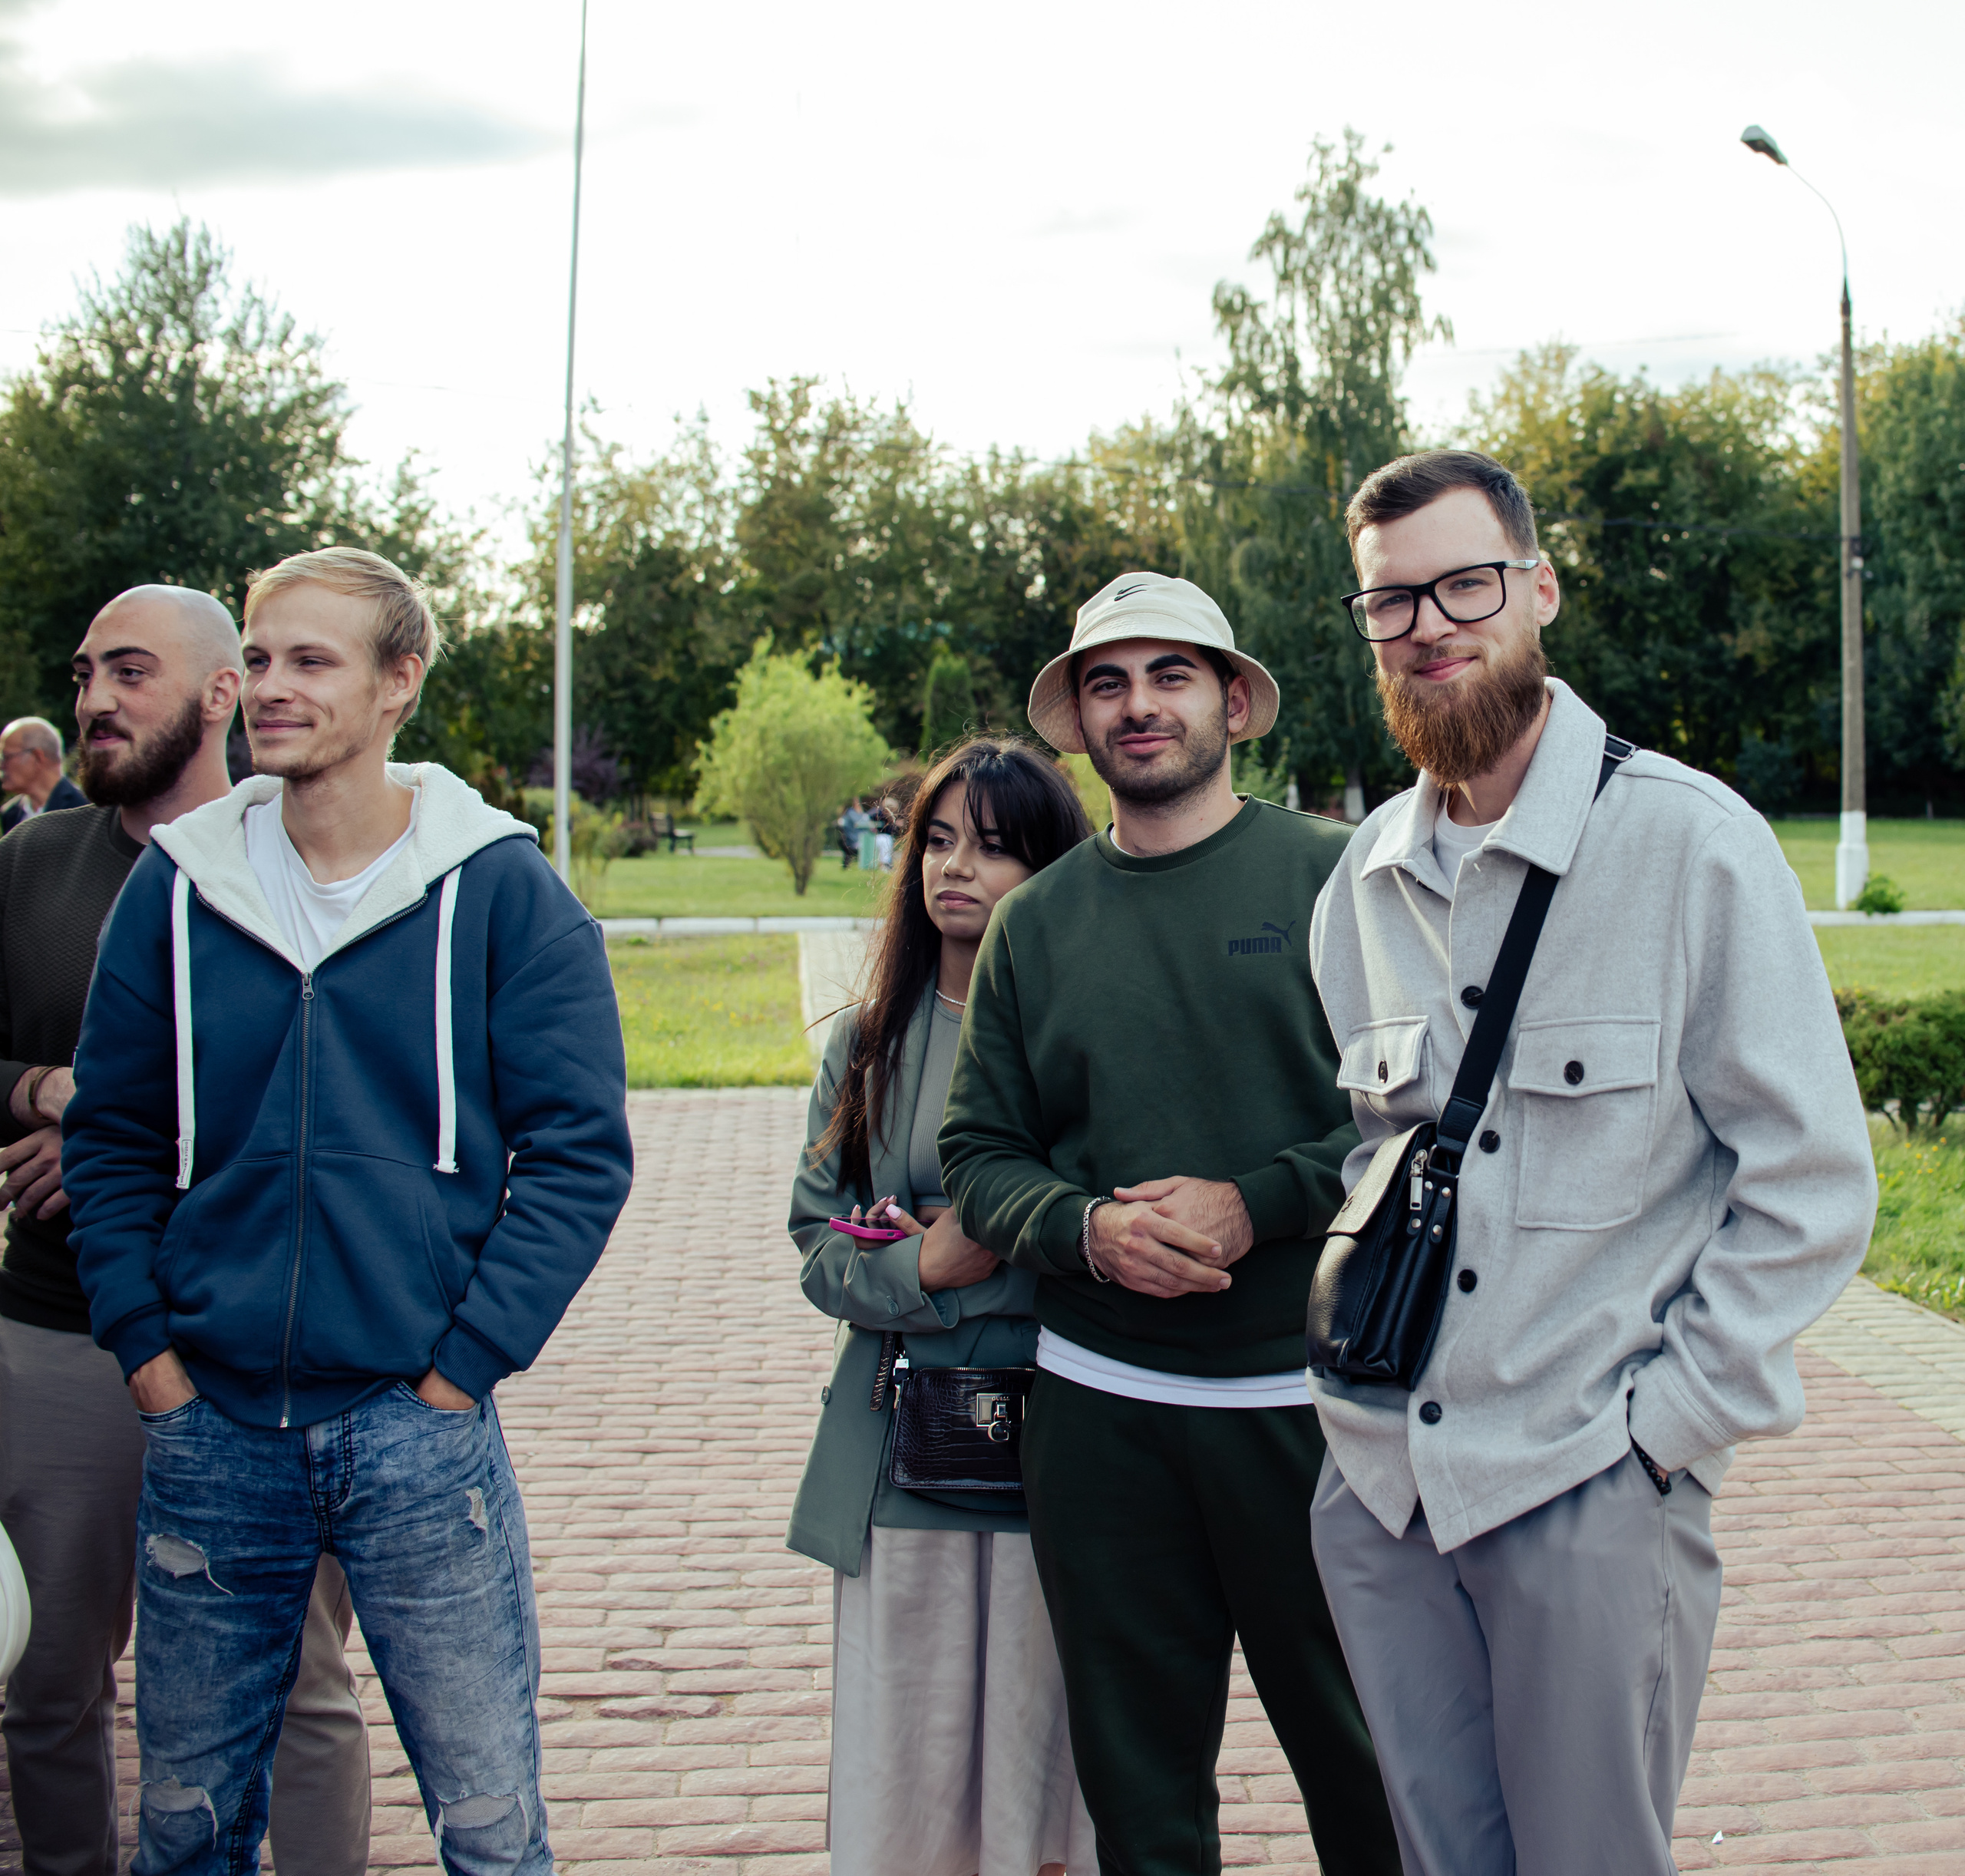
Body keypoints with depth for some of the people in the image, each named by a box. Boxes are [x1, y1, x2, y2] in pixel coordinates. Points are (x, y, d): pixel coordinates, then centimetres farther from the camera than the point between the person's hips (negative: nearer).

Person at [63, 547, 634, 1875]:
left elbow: (578, 1153, -5)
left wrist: (462, 1366, -10)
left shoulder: (500, 890, -4)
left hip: (421, 1432, -3)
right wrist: (147, 1348, 0)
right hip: (209, 1429, 3)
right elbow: (110, 1138, 10)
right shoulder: (178, 884, 4)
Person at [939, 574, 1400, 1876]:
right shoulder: (1039, 923, 9)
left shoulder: (1333, 876, -1)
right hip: (1099, 1407, 3)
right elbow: (980, 1152, 10)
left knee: (1363, 1763, 9)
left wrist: (1255, 1207, -17)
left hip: (1309, 1393, -2)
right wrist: (1086, 1229, -10)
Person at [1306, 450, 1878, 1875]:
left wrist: (1666, 1424, -12)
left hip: (1590, 1491, -5)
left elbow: (1811, 1176, -9)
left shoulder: (1692, 844, -9)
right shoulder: (1367, 873, 8)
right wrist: (1344, 1363, 9)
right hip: (1378, 1480, 5)